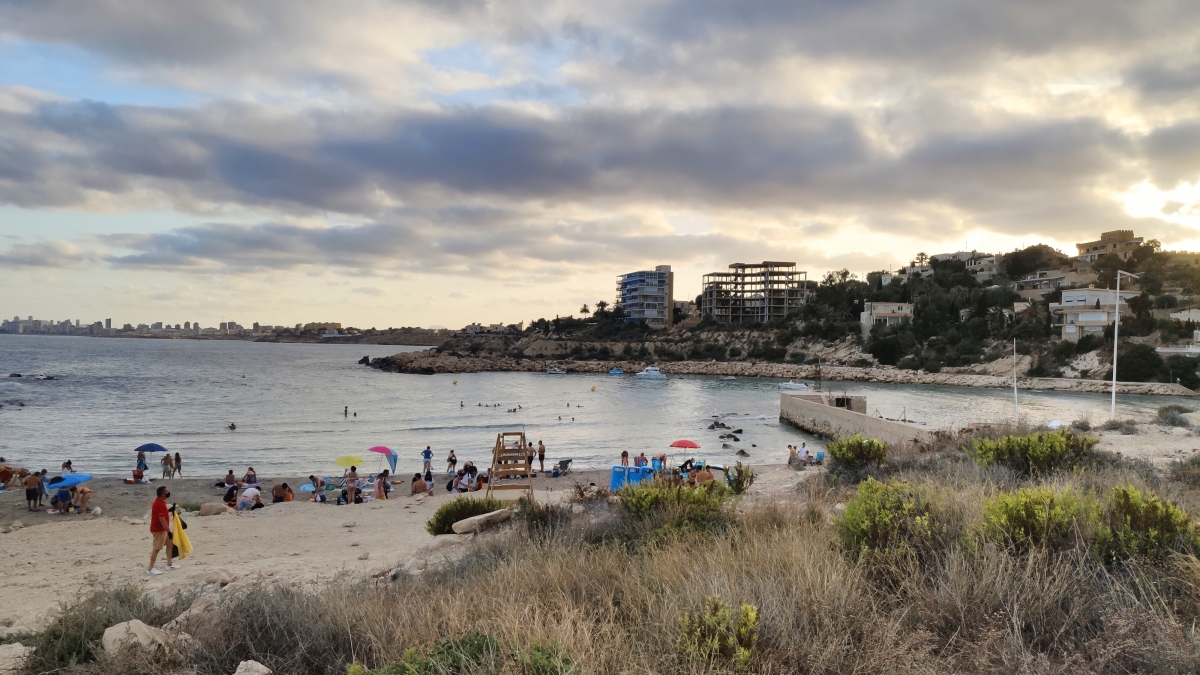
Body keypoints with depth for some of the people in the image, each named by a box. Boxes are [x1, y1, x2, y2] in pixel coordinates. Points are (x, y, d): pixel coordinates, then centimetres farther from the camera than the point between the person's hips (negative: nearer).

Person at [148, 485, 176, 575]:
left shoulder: (160, 502, 8)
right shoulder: (159, 504, -24)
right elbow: (162, 520, -25)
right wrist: (169, 531, -21)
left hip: (162, 529, 10)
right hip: (158, 530, -10)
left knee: (169, 543, 16)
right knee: (156, 548, -5)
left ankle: (169, 564, 23)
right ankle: (150, 569, 2)